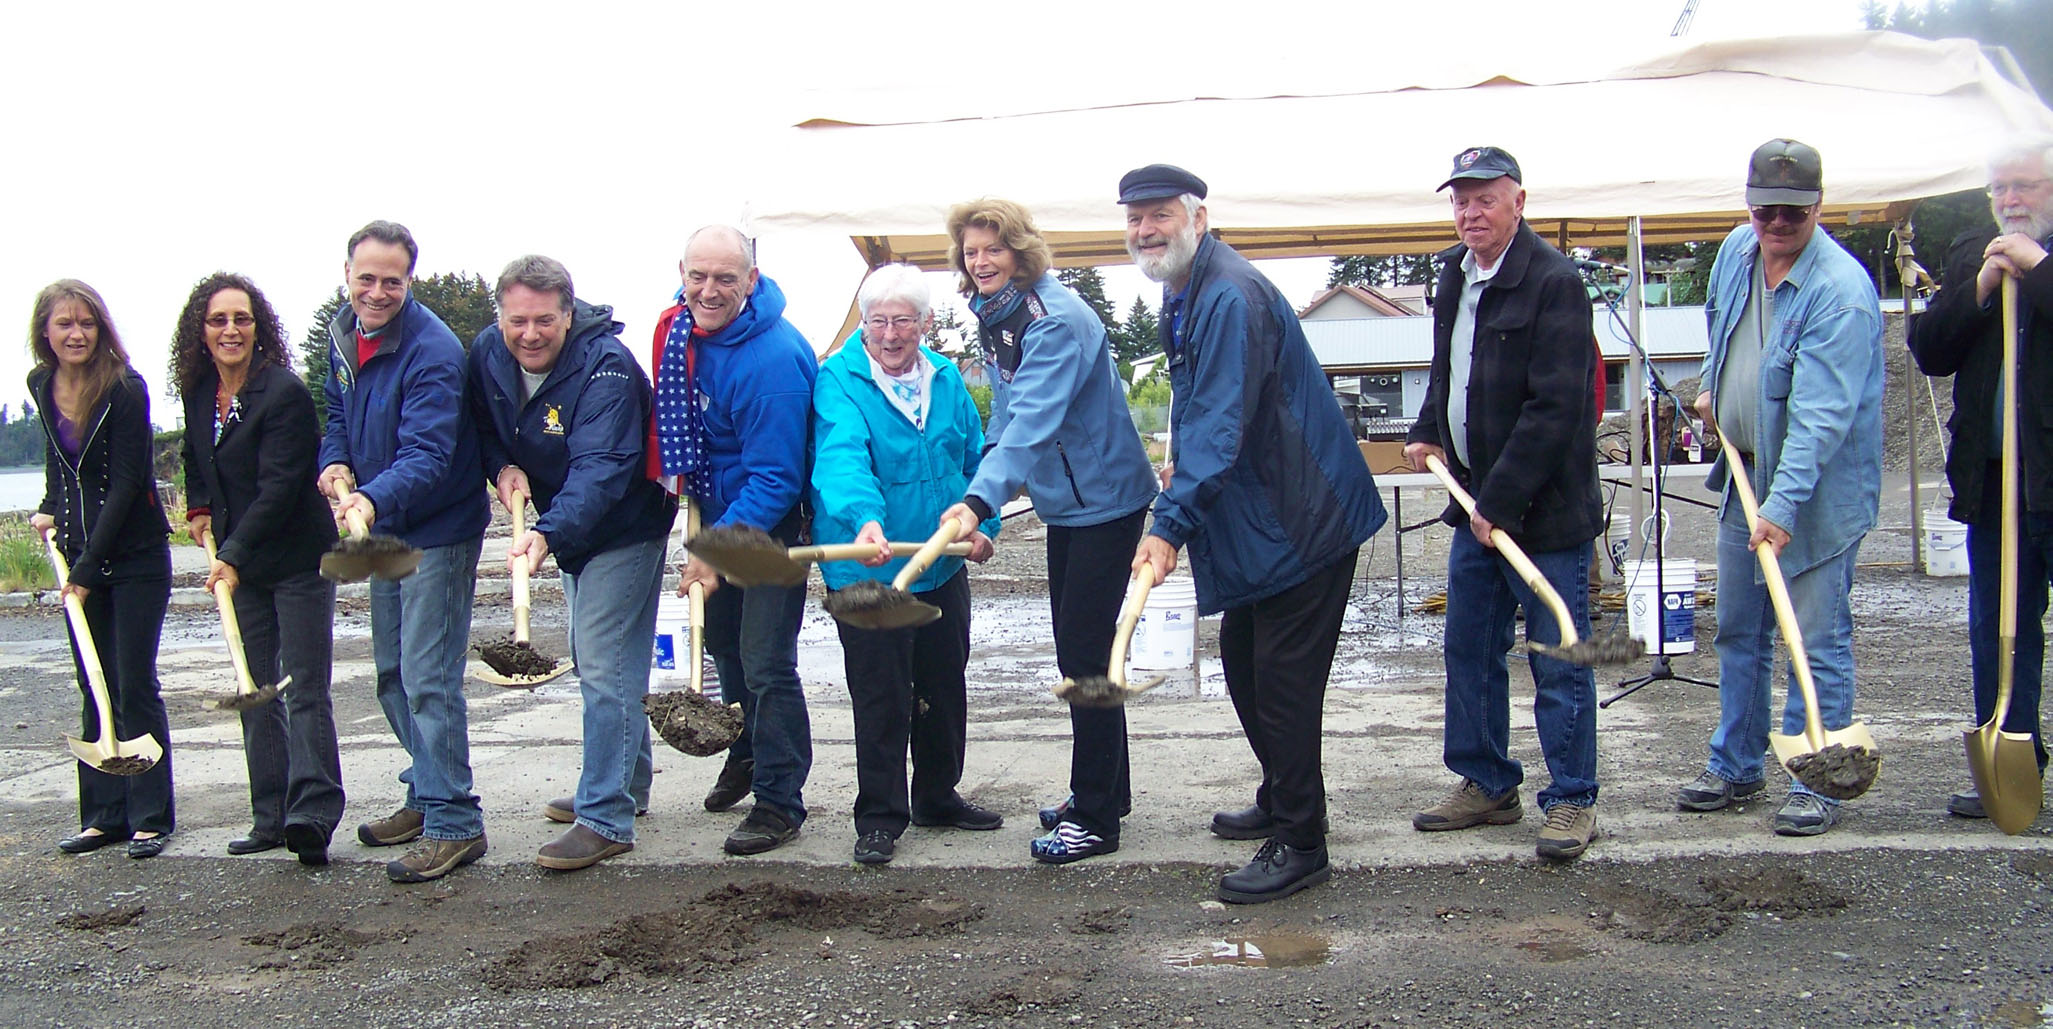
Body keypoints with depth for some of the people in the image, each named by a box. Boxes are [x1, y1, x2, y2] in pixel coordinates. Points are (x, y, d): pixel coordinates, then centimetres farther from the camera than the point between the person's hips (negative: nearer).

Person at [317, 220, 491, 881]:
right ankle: (427, 796, 32)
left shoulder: (432, 351, -24)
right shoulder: (343, 336, 4)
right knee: (393, 673, 18)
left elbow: (427, 455, -32)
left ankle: (454, 825, -4)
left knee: (428, 679, -11)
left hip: (439, 532, -9)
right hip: (385, 529, 9)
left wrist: (372, 499, -49)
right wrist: (335, 462, -3)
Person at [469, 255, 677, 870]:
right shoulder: (489, 354, -6)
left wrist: (547, 534, -51)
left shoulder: (606, 368, -28)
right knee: (596, 665, 20)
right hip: (569, 529, 9)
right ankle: (626, 786, 36)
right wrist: (502, 467, -12)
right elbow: (482, 426, 10)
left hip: (624, 530, -8)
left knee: (605, 670, -12)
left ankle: (605, 820, -8)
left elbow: (599, 470, -38)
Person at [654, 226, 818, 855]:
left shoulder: (773, 360, -31)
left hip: (770, 520, -8)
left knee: (766, 662, -9)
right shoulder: (680, 326, -6)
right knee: (723, 639, 22)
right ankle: (747, 754, 43)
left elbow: (775, 479, -28)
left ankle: (781, 800, 4)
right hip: (715, 508, 9)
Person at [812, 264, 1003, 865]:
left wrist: (985, 524, 1)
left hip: (943, 567, 6)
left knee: (945, 688, 17)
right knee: (881, 699, 0)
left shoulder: (947, 380, 5)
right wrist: (864, 518, -49)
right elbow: (842, 456, -32)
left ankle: (938, 798, 35)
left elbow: (975, 459, 15)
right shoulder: (839, 381, -14)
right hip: (868, 568, -6)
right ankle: (880, 817, 13)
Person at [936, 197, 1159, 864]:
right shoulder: (994, 320, 5)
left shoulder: (1056, 320, -24)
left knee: (1086, 654, -7)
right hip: (1064, 503, 10)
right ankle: (1106, 792, 31)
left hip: (1105, 501, -10)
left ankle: (1096, 818, 2)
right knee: (1076, 652, 17)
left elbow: (1033, 422, -36)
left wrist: (979, 501, -47)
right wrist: (980, 500, 5)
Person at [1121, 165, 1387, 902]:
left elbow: (1222, 423, -29)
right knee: (1243, 666, 19)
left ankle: (1300, 844, 3)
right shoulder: (1182, 295, 12)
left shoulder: (1231, 297, -22)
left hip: (1301, 519, -10)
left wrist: (1172, 523, -32)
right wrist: (1185, 463, 17)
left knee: (1283, 679, -6)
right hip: (1255, 518, 11)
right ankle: (1279, 801, 35)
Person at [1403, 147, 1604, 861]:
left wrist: (1501, 501, -20)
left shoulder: (1554, 282, -16)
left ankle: (1572, 801, 12)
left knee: (1558, 662, 0)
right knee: (1468, 652, 14)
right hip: (1476, 504, 8)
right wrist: (1428, 432, 11)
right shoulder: (1454, 274, 11)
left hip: (1545, 508, -8)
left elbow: (1554, 408, -21)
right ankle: (1487, 785, 27)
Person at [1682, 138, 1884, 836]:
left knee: (1819, 641, -2)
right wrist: (1712, 386, 18)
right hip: (1745, 474, 8)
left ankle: (1817, 783, 9)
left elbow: (1820, 416, -28)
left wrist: (1784, 504, -33)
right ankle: (1735, 766, 28)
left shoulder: (1841, 291, -22)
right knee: (1739, 632, 16)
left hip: (1821, 489, -8)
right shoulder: (1737, 251, 2)